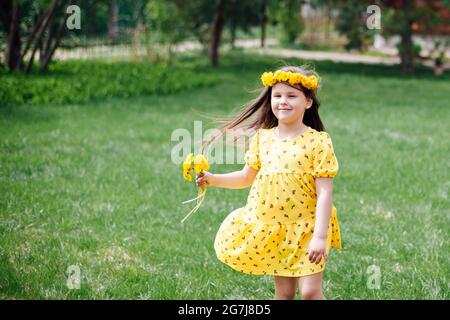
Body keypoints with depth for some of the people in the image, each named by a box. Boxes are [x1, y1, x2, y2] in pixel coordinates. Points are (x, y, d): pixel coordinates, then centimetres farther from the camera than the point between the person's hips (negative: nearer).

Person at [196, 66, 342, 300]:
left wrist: (320, 236, -19)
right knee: (283, 291, 12)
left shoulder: (317, 142, -12)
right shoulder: (262, 138, 3)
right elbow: (247, 177, 15)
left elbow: (325, 193, -14)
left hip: (305, 229, -4)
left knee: (310, 291, -9)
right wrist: (213, 179, 1)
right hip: (270, 230, 4)